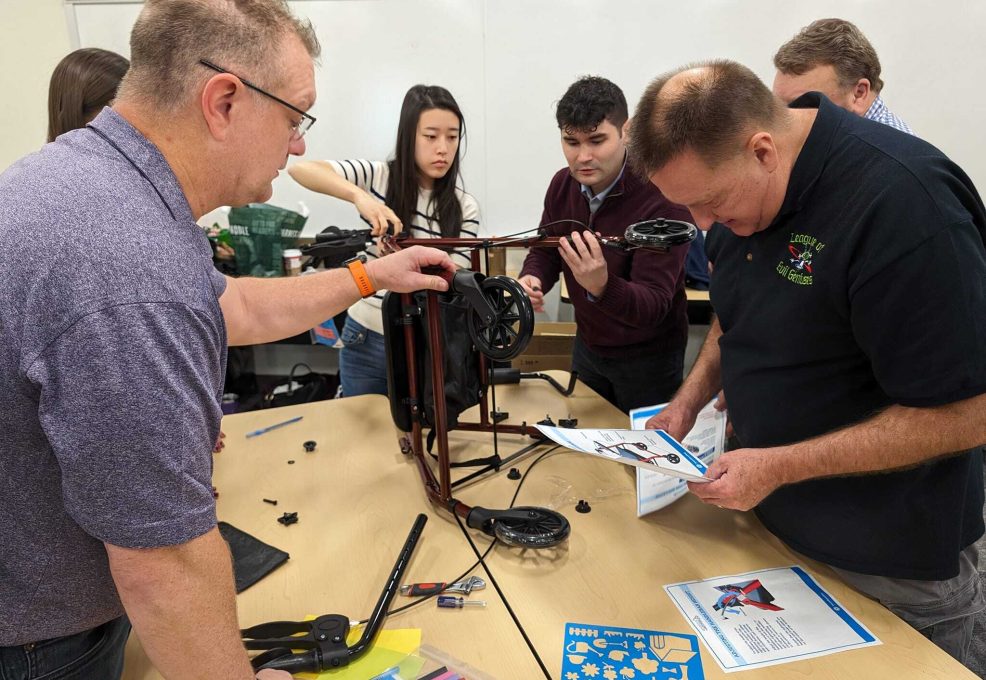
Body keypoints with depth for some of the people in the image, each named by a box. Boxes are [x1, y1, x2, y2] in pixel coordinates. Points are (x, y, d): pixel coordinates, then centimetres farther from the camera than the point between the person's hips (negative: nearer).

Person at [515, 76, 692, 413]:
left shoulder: (663, 199, -26)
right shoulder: (562, 184, -7)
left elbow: (653, 306, -30)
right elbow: (544, 250, 5)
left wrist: (601, 286, -50)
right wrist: (530, 280, -18)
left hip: (648, 358, -5)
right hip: (588, 345, 6)